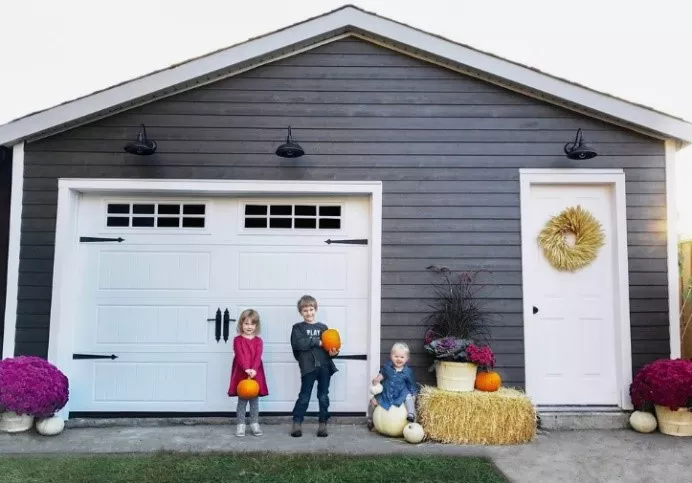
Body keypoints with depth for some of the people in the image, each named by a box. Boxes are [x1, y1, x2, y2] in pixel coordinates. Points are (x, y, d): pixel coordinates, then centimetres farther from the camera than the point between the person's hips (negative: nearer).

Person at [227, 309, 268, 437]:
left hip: (255, 374, 2)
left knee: (254, 401, 9)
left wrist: (254, 369, -25)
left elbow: (258, 356, -8)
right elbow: (239, 355, -13)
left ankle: (255, 424, 19)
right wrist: (246, 369, -27)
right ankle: (241, 425, 13)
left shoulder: (258, 341, 5)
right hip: (241, 374, -2)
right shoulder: (237, 340, 0)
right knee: (242, 401, 5)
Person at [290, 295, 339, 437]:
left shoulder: (323, 327, 12)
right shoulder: (298, 328, 4)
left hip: (324, 366, 3)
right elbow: (297, 344, -13)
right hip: (308, 367, -2)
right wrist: (317, 342, -16)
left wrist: (334, 352, -13)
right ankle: (297, 423, 13)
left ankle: (323, 424, 17)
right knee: (304, 397, 2)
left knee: (323, 397, 8)